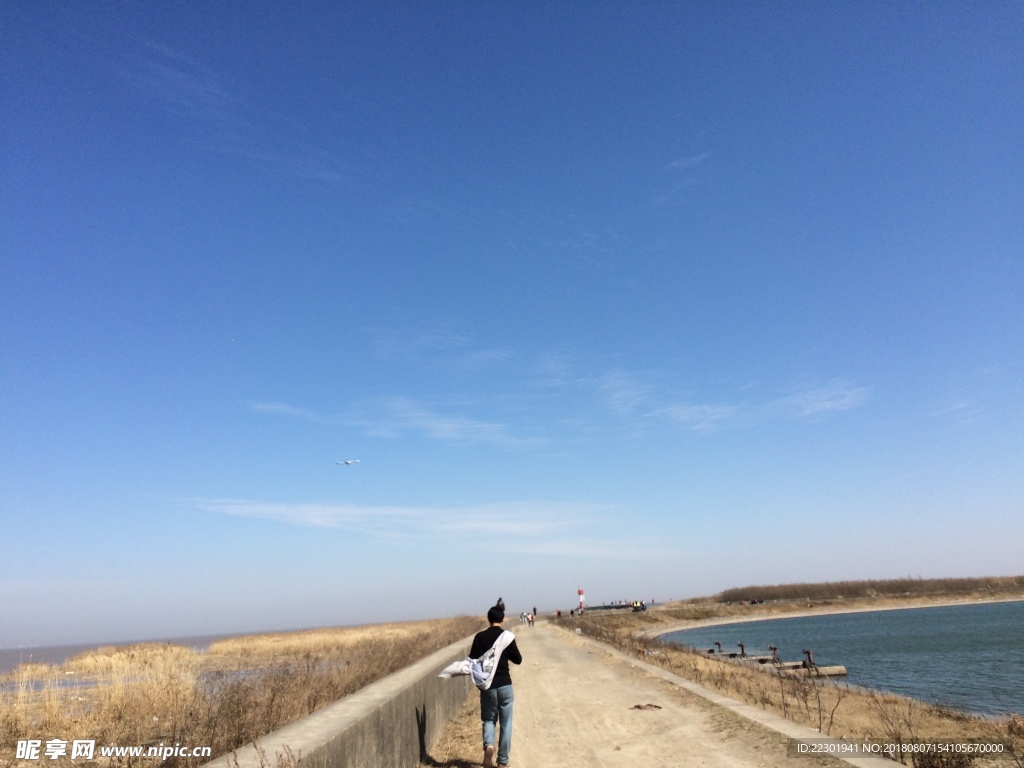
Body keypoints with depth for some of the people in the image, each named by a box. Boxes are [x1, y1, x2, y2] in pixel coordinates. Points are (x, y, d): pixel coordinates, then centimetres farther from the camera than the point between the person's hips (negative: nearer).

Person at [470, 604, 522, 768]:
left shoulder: (480, 637, -3)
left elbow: (472, 661, -2)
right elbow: (518, 659, 3)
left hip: (487, 686, 1)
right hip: (505, 684, -1)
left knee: (489, 719, 17)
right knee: (505, 724, 11)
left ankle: (488, 744, -10)